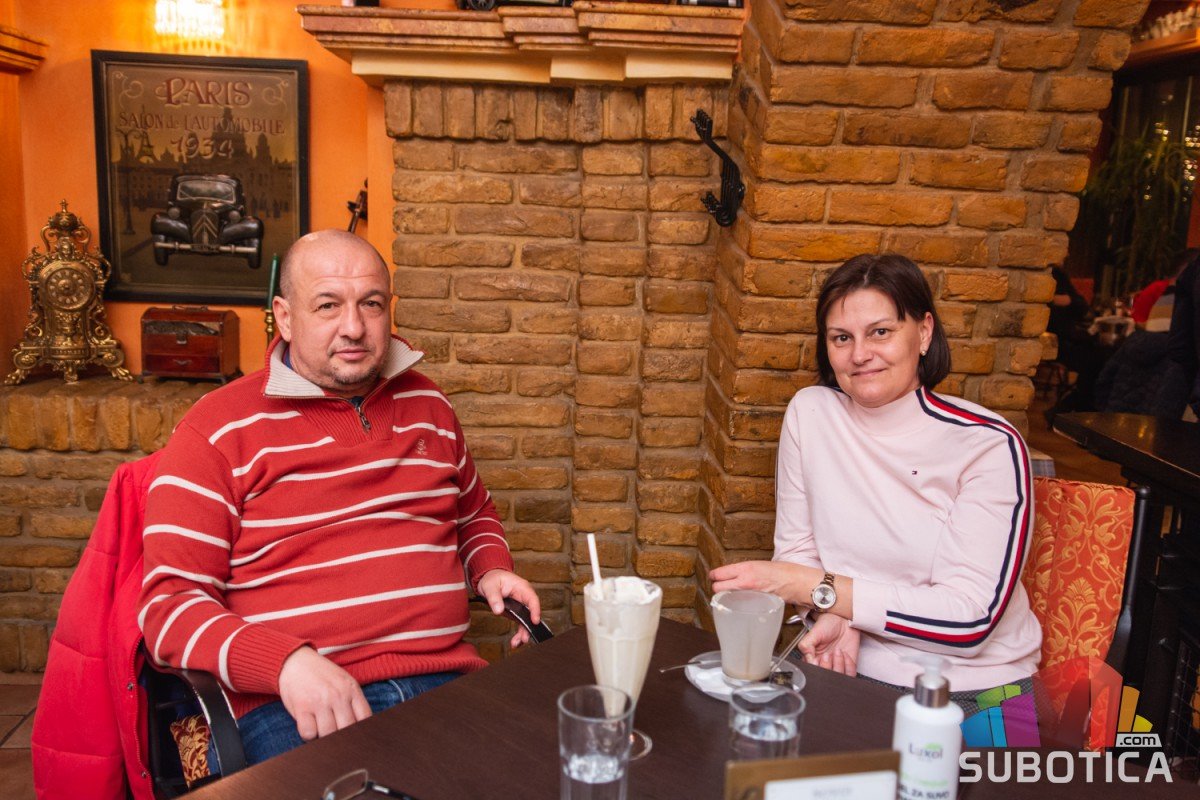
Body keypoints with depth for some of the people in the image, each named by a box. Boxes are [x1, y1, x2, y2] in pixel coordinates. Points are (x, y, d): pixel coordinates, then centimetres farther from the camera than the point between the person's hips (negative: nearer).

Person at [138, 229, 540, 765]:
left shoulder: (426, 404, 17)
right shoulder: (217, 433, 1)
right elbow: (170, 604, -3)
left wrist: (492, 569, 11)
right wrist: (286, 664, -19)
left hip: (446, 677, 5)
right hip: (291, 705, -4)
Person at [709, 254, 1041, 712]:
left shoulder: (989, 445, -11)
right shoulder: (810, 413, -1)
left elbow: (970, 618, -16)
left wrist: (811, 586, -19)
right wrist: (839, 616, -15)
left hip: (974, 692, -2)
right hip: (852, 671, 2)